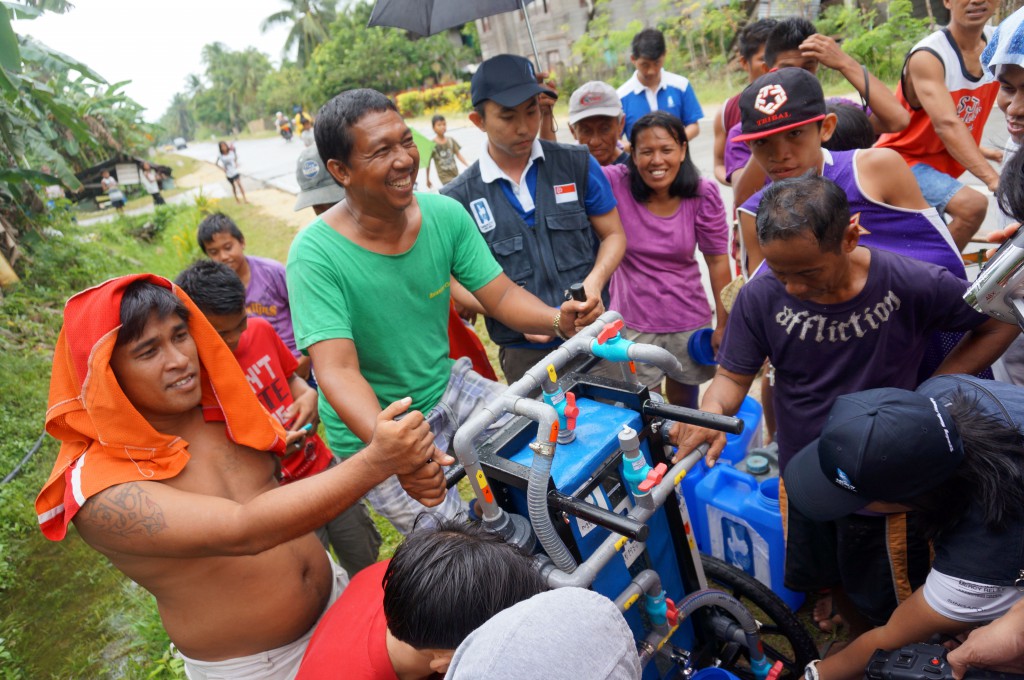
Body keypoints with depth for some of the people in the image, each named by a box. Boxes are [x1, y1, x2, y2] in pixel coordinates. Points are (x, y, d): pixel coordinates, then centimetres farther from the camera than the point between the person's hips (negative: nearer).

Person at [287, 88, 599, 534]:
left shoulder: (445, 214, -9)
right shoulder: (316, 255, -23)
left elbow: (501, 296, -6)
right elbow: (337, 370, -30)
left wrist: (558, 319, -27)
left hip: (447, 389, 5)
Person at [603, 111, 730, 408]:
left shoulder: (703, 195, -9)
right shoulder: (615, 184, -13)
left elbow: (717, 260, -4)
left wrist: (724, 324, -1)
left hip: (688, 320, 2)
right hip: (633, 322, -1)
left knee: (684, 402, 22)